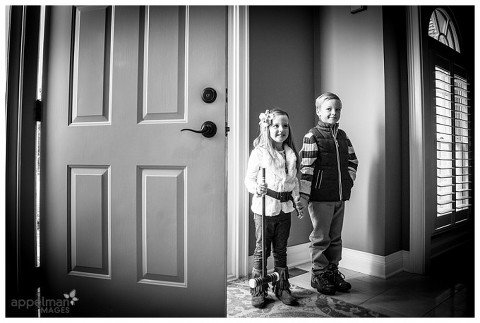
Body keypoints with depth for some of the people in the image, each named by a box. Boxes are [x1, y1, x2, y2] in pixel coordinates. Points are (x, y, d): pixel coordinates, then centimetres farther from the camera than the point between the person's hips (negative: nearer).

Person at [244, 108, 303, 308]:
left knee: (281, 250, 15)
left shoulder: (291, 154, 9)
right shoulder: (259, 152, -8)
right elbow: (249, 179, -7)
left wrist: (297, 201, 13)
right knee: (262, 250, 5)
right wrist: (257, 189, -26)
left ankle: (282, 288, 29)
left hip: (285, 208, 5)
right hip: (265, 207, -4)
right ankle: (258, 291, 19)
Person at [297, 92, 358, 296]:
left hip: (340, 196, 6)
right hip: (320, 197, -6)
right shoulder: (312, 136, -9)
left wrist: (349, 180, 9)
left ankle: (333, 271, 31)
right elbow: (306, 168, -15)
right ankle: (318, 275, 21)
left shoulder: (342, 136, 11)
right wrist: (303, 197, -18)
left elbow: (352, 161, 22)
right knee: (320, 237, 6)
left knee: (336, 237, 16)